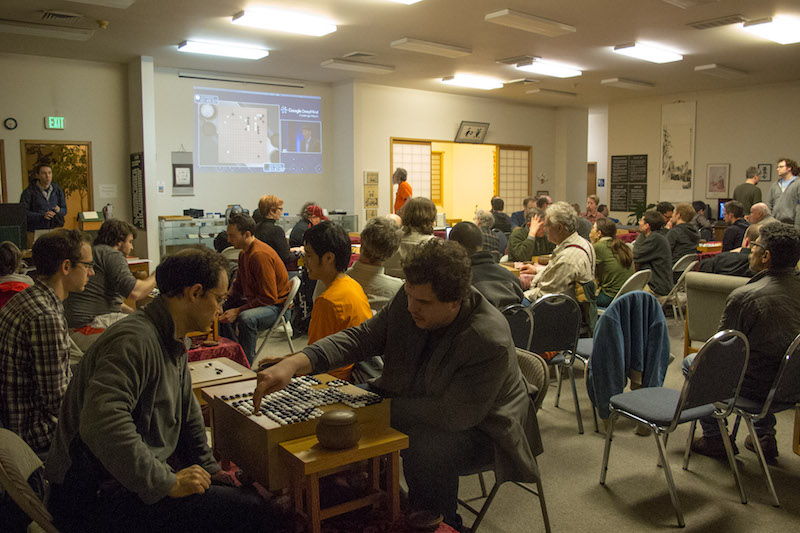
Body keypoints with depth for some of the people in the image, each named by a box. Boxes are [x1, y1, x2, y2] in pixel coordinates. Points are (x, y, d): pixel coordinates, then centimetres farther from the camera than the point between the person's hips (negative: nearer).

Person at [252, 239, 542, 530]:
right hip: (415, 402, 7)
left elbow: (456, 414, -30)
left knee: (424, 451, -36)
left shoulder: (491, 341, -34)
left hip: (480, 427, -6)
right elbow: (360, 337, -15)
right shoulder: (408, 301, -16)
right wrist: (294, 363, -29)